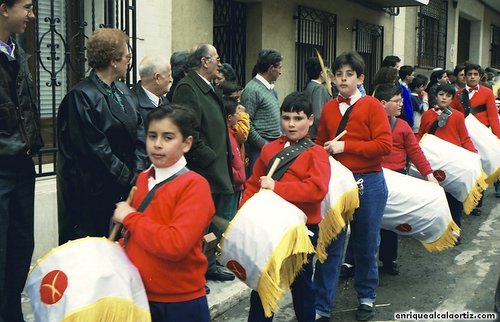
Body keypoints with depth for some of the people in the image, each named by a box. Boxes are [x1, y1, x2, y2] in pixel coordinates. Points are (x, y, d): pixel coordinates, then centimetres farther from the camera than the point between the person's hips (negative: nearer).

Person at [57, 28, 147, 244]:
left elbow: (139, 133, 7)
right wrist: (128, 179, -13)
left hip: (124, 187, 7)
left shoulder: (124, 92, 10)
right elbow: (95, 149, -18)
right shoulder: (81, 96, -14)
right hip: (93, 192, -7)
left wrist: (137, 173, -5)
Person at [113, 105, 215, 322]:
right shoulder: (143, 179, 6)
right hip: (139, 295, 6)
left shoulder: (194, 186, -16)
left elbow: (175, 244, -27)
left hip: (179, 303, -6)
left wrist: (129, 218, -18)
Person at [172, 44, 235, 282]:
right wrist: (211, 160, -18)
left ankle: (210, 265, 31)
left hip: (216, 172, 10)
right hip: (202, 173, -10)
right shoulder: (187, 88, -14)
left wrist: (224, 162, 14)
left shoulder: (209, 89, 17)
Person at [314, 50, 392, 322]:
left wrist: (345, 146, -16)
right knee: (330, 245, 2)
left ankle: (366, 298, 33)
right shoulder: (328, 109, 8)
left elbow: (385, 145, -14)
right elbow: (320, 143, 18)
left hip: (368, 183, -2)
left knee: (366, 245, 12)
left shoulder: (372, 106, -4)